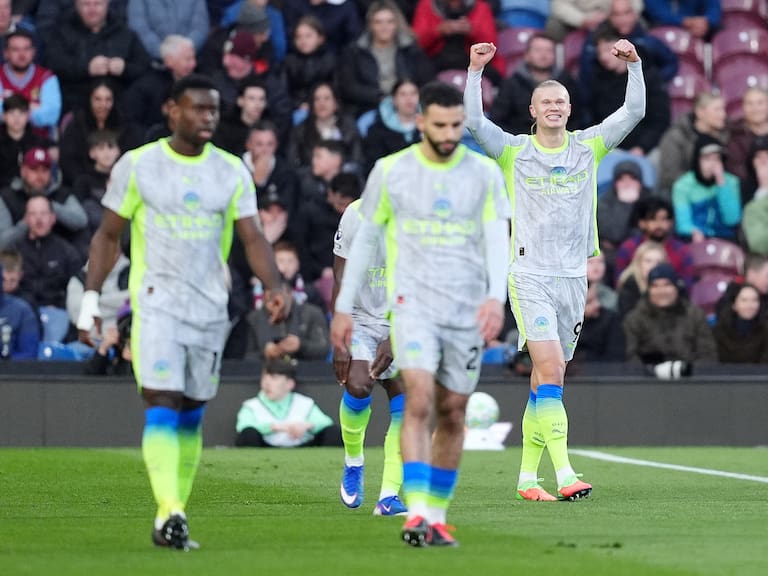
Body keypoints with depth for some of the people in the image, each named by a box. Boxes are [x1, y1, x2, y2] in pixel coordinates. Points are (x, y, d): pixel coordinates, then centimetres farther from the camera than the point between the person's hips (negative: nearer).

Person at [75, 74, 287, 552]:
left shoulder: (232, 171, 6)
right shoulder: (137, 166, -1)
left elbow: (253, 237, 1)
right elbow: (108, 235, 5)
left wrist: (274, 287, -16)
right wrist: (91, 297, -2)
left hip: (211, 309, 4)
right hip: (156, 303, -4)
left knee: (191, 416, 7)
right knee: (162, 407, -16)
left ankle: (169, 522, 15)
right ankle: (170, 514, -25)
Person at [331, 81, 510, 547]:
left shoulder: (485, 173, 2)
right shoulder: (390, 171, 1)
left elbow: (498, 240, -4)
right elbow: (365, 240, 8)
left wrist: (496, 296, -21)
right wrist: (344, 307, 8)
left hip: (468, 312, 2)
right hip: (413, 303, -2)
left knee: (453, 415, 7)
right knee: (420, 402, -18)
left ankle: (437, 516, 18)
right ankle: (416, 514, -22)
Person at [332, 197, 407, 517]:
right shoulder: (355, 216, -11)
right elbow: (341, 283, -7)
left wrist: (393, 340, -15)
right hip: (361, 319, -2)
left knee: (405, 403, -13)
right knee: (358, 385, -25)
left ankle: (389, 495, -11)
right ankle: (353, 462, 3)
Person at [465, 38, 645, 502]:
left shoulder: (588, 147, 9)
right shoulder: (514, 151, 1)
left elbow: (634, 113, 3)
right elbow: (473, 120, -11)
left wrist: (634, 65, -10)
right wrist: (476, 71, -20)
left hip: (574, 277, 4)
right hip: (530, 276, -4)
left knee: (547, 380, 7)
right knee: (550, 369, -18)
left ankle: (527, 477, 14)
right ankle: (564, 475, -24)